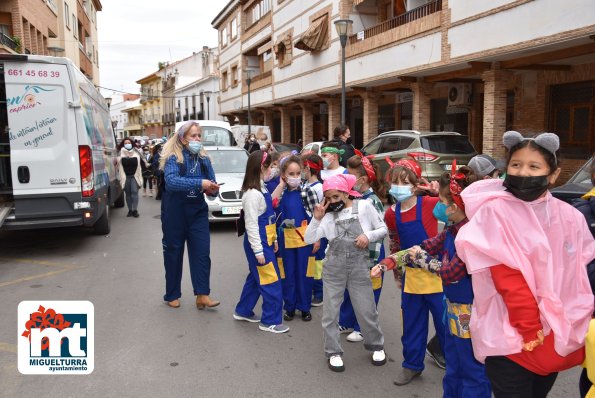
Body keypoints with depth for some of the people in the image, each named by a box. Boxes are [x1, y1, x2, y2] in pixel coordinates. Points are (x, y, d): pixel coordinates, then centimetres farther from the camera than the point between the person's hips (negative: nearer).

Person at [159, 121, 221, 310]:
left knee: (202, 252, -4)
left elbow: (211, 185, 7)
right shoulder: (173, 158, -10)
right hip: (175, 212, -4)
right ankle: (172, 295, 21)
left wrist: (213, 190, -17)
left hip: (198, 211, 4)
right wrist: (199, 183, -36)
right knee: (173, 253, 8)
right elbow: (171, 181, -28)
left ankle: (202, 295, 0)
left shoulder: (204, 159, 6)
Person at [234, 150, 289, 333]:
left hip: (265, 241, 10)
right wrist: (258, 251, -19)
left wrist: (274, 239, 18)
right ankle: (270, 321, 9)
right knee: (272, 281, -2)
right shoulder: (252, 194, -20)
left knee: (256, 277, 20)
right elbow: (251, 224, -20)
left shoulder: (261, 189, 9)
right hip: (258, 243, -10)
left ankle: (243, 311, 34)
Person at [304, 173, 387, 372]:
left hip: (359, 266, -1)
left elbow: (383, 229, 4)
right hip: (334, 267, 1)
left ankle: (376, 346, 32)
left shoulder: (364, 206, -2)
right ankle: (334, 352, 23)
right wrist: (317, 218, -15)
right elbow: (309, 239, -6)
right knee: (330, 311, 6)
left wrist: (368, 236, -13)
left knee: (367, 310, 8)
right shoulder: (328, 215, 0)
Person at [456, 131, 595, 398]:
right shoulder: (493, 212, -11)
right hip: (510, 339, -5)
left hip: (556, 338, 5)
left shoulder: (570, 218, 3)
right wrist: (532, 335, -17)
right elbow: (509, 282, -16)